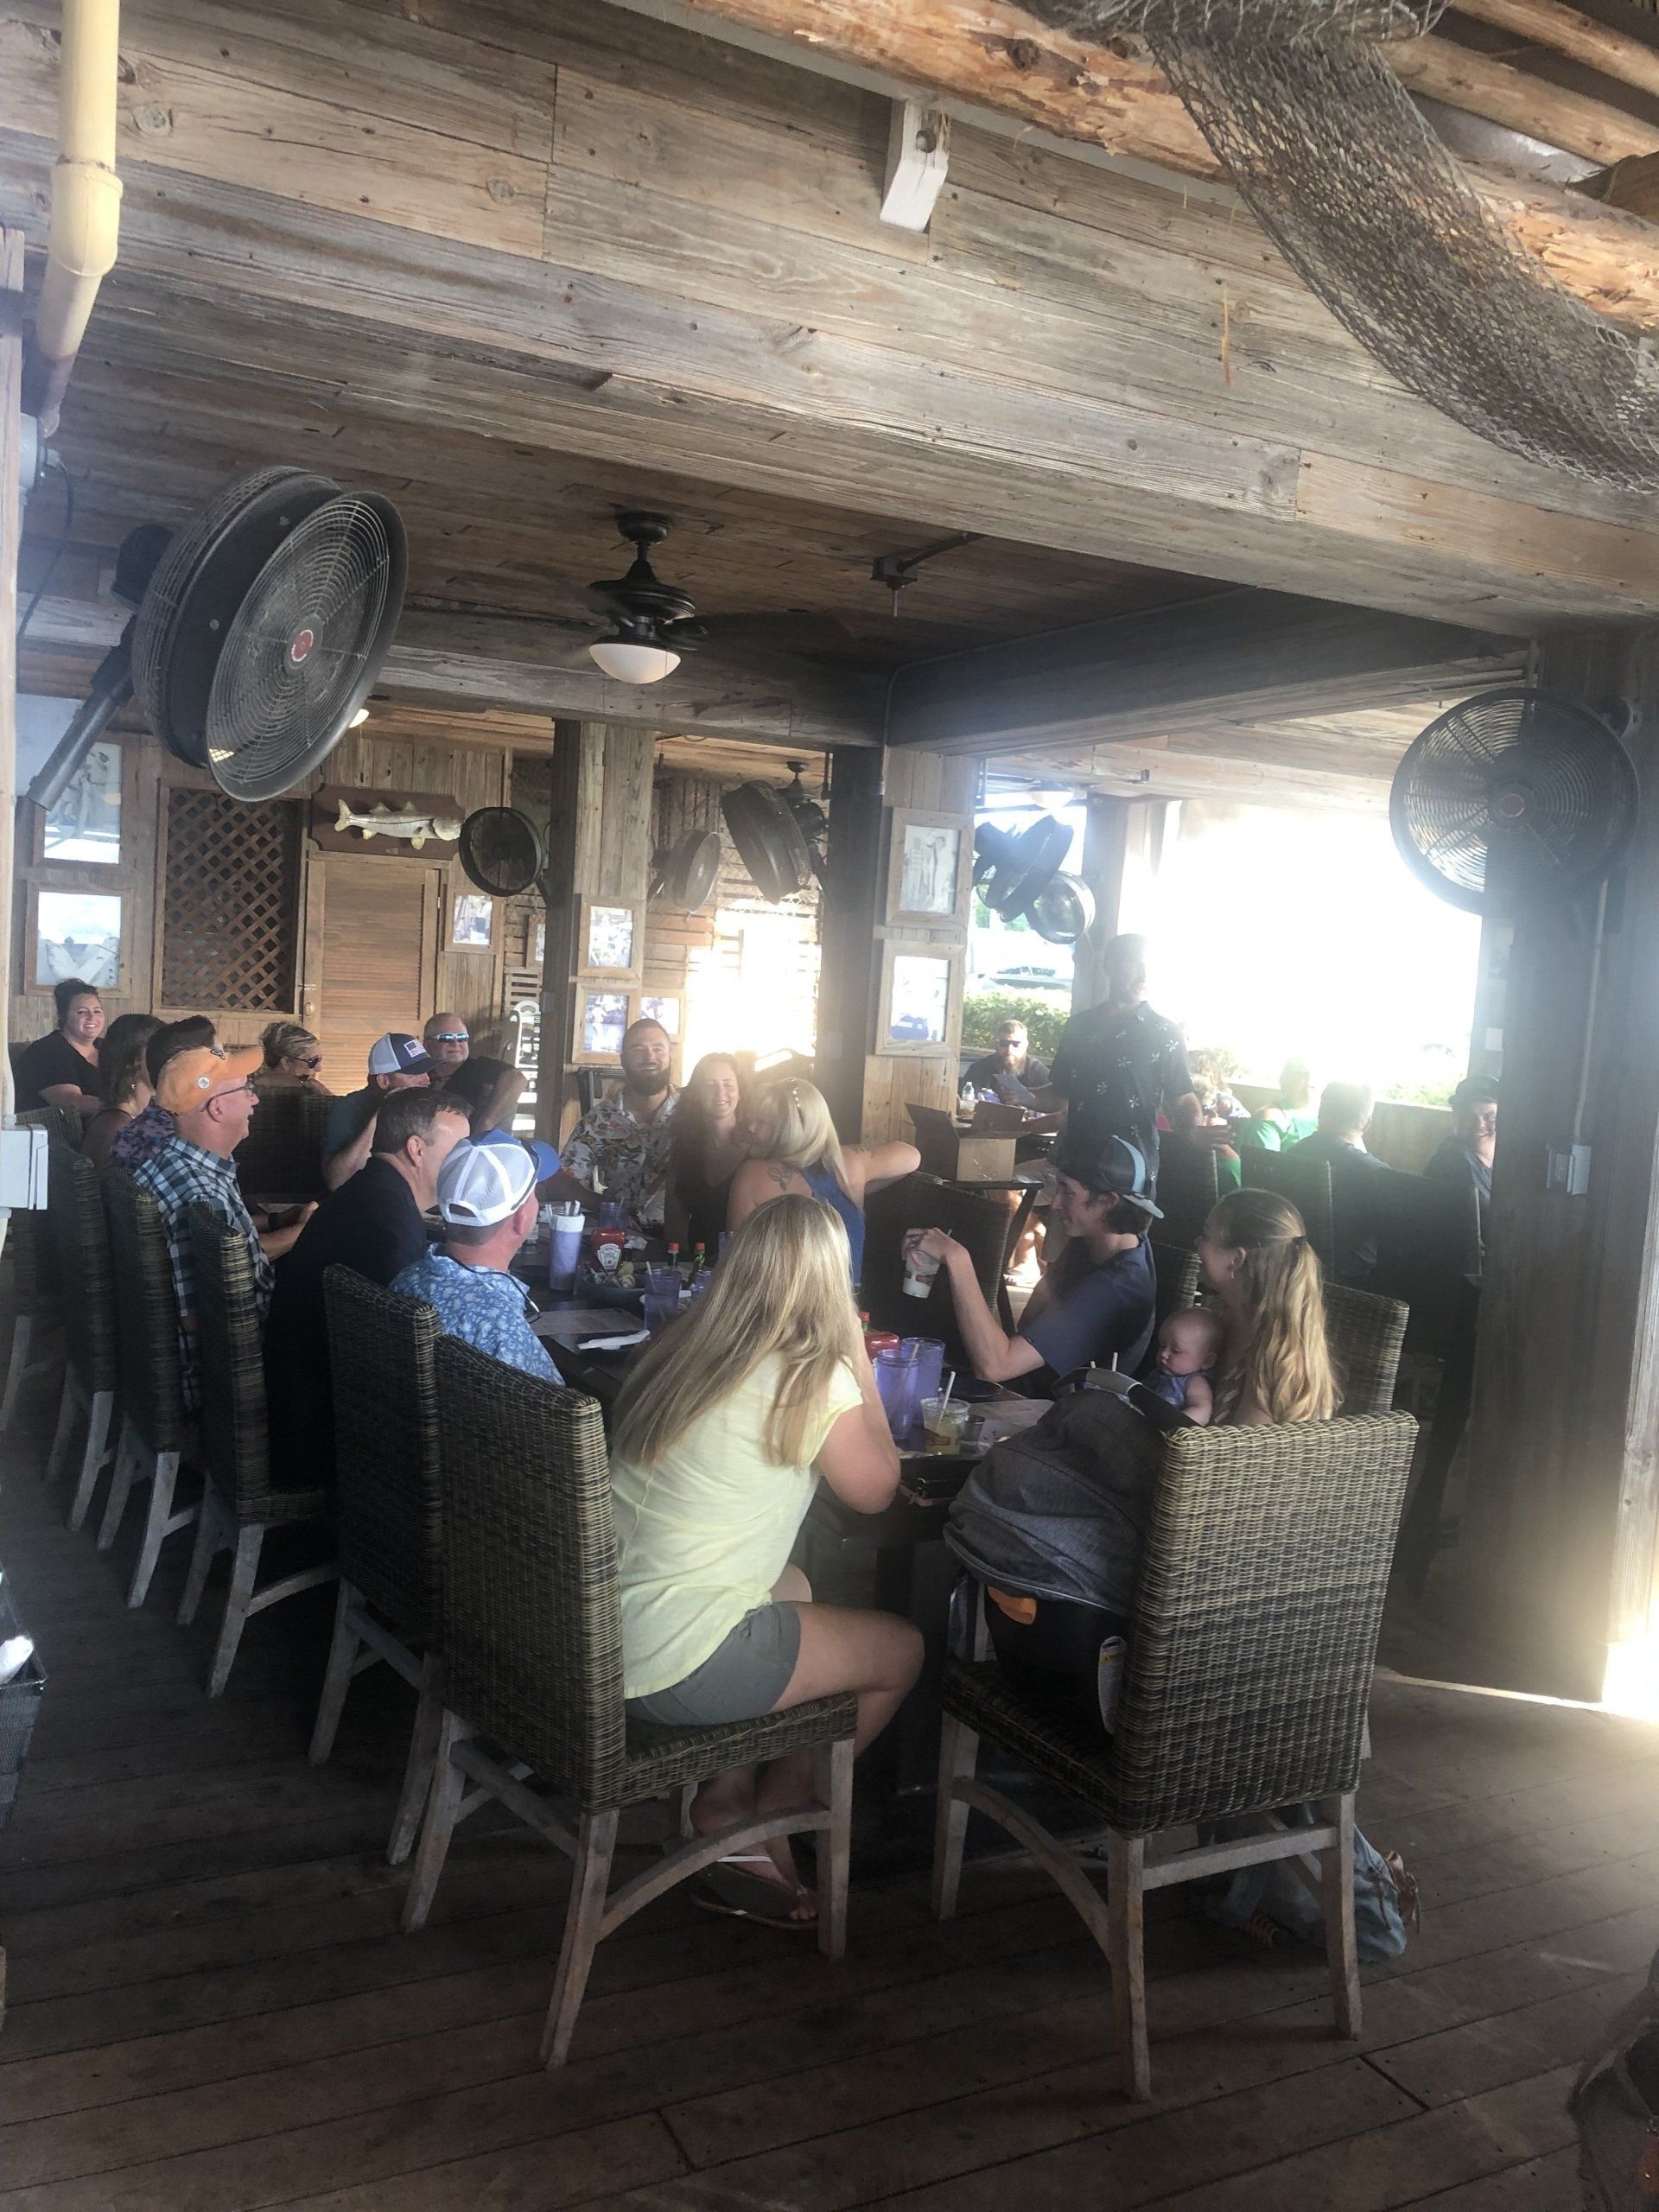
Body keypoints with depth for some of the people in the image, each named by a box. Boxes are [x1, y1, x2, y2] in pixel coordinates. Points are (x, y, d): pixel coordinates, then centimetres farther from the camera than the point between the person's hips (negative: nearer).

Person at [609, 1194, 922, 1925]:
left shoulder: (674, 1351, 3)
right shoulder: (815, 1383, -16)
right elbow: (875, 1490, 1)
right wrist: (857, 1360, 5)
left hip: (599, 1634, 7)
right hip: (675, 1670, -7)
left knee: (791, 1586, 32)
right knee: (902, 1651, 14)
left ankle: (725, 1803, 30)